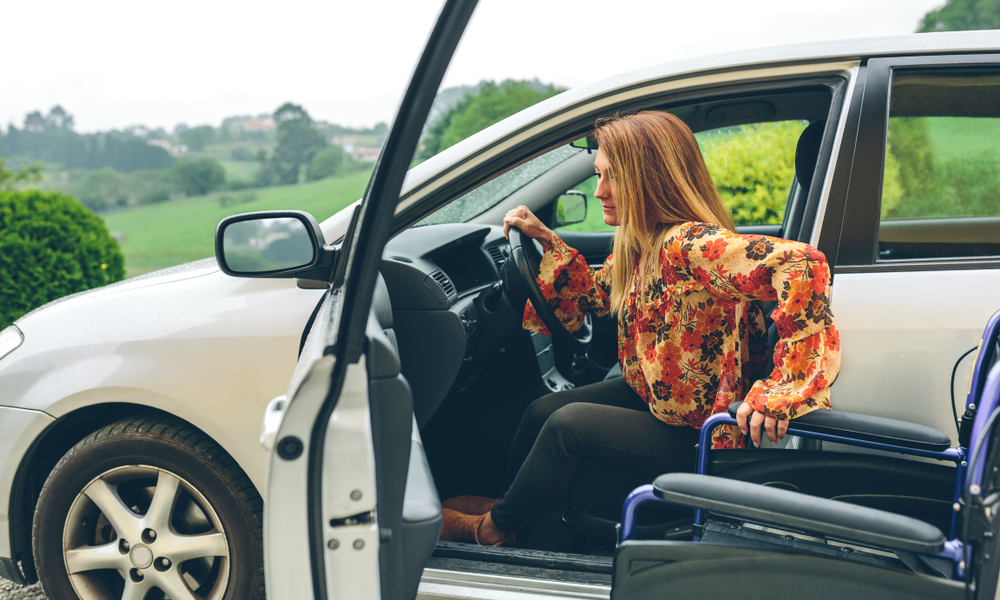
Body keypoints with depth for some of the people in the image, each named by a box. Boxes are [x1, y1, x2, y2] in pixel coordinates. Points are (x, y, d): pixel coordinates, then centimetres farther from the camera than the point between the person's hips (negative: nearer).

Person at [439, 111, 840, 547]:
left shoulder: (691, 245, -30)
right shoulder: (637, 244, -2)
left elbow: (802, 264, -43)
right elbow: (593, 295, 16)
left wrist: (777, 391, -41)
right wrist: (547, 241, 2)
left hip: (699, 433, -9)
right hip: (651, 395, 9)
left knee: (568, 424, -15)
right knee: (542, 410, 7)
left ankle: (494, 528, 10)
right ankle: (501, 501, 32)